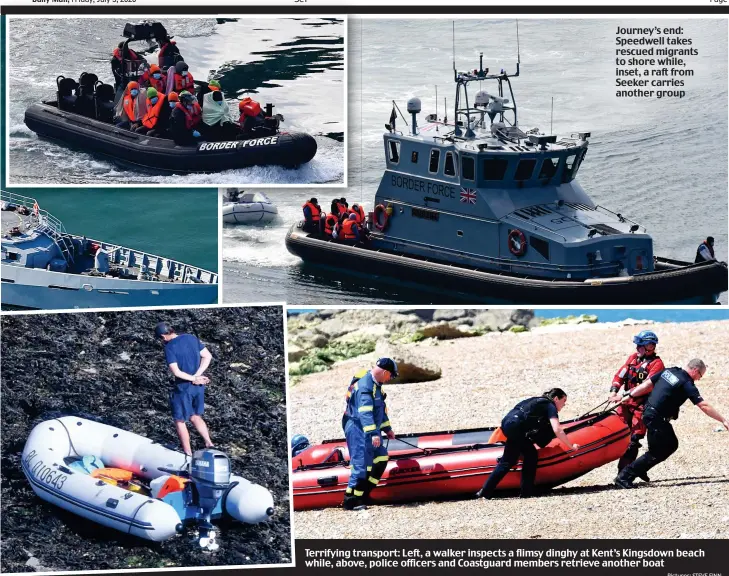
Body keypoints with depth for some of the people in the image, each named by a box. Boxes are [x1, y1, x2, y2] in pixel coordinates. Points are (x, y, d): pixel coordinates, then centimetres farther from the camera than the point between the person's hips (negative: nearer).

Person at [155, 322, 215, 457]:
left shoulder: (169, 347, -15)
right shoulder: (191, 338, 3)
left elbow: (176, 371, -23)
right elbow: (208, 356, 2)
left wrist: (194, 378, -11)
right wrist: (197, 376, -7)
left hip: (183, 388, -6)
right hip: (199, 386, 6)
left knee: (180, 421, 10)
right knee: (195, 416, 24)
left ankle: (188, 454, 16)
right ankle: (209, 443, 14)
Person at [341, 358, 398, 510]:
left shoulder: (375, 385, 13)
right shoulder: (365, 386, -21)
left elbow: (381, 409, 24)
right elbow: (365, 412, -30)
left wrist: (386, 428, 26)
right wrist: (373, 433, -35)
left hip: (369, 430, 10)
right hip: (358, 429, -10)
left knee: (381, 458, 11)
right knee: (361, 464, -13)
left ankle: (363, 495, 16)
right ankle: (350, 502, -10)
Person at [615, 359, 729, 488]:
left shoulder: (668, 371, 6)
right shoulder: (687, 384, -16)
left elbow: (647, 384, 11)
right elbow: (704, 406, -19)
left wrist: (629, 395, 18)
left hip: (649, 411, 9)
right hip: (656, 418, -9)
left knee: (671, 445, 18)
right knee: (656, 453, -1)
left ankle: (640, 470, 21)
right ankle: (624, 477, -2)